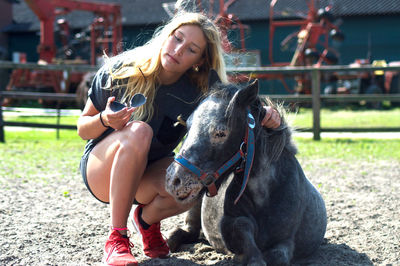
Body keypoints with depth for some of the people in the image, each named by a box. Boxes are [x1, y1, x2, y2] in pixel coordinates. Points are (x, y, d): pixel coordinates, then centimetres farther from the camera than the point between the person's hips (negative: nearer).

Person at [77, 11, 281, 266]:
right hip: (100, 170, -2)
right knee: (138, 131, -34)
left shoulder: (198, 93, -12)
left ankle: (147, 218, 5)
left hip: (148, 176, 2)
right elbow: (83, 128, -7)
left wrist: (265, 115, -32)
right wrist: (106, 120, -29)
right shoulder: (119, 70, -15)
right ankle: (117, 239, -26)